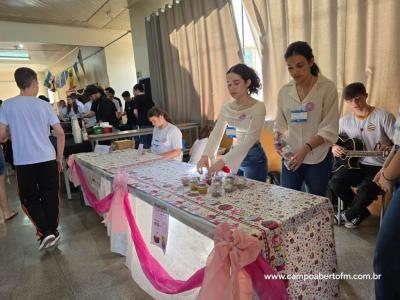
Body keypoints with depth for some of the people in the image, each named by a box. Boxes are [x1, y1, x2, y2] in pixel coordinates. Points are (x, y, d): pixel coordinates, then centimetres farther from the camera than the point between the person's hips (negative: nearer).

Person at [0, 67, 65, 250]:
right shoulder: (44, 105, 2)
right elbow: (60, 133, 0)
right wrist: (59, 158, 10)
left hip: (24, 161, -1)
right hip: (48, 159, 1)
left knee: (29, 198, 13)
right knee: (50, 196, 13)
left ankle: (45, 232, 2)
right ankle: (53, 231, 22)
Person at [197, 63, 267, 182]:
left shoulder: (258, 107, -16)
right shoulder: (226, 108, 2)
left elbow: (250, 139, -25)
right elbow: (216, 133, -7)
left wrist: (223, 161, -33)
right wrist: (205, 155, -24)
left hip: (254, 158, -5)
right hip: (235, 157, 5)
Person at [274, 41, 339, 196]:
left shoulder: (327, 88, -7)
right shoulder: (284, 91, 3)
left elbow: (330, 129, -10)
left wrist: (306, 148, -22)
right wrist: (278, 140, -11)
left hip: (318, 159, -2)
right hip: (290, 158, 3)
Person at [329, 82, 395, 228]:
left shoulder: (384, 116, -10)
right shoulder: (345, 121, 3)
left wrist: (391, 149, -34)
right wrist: (334, 147, -12)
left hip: (380, 167, -4)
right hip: (357, 164, 4)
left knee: (364, 191, -30)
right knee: (334, 183, -20)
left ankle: (347, 215, 5)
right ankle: (361, 212, 6)